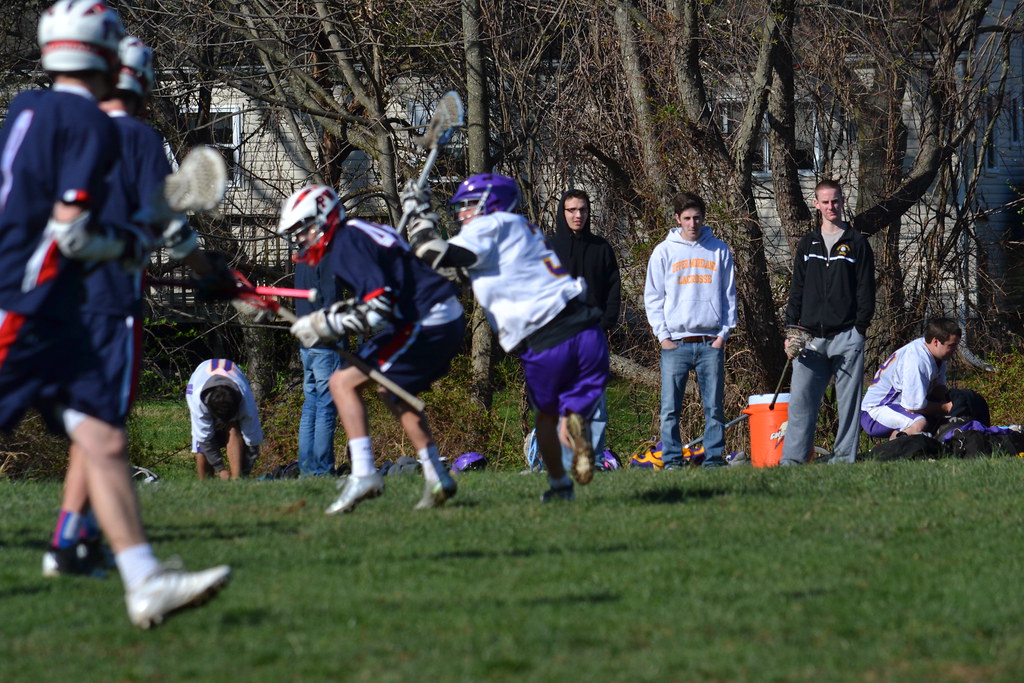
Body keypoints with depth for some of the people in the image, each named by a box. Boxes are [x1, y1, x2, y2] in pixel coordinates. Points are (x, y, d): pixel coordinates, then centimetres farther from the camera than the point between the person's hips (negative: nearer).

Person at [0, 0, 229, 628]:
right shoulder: (92, 126, -11)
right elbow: (70, 232, -16)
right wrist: (130, 246, 1)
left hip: (52, 317, 9)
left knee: (105, 439, 1)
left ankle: (146, 583, -6)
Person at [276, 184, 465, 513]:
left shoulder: (347, 245, -11)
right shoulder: (361, 232, 20)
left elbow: (378, 310, -21)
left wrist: (326, 325, -13)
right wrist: (336, 314, 17)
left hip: (424, 323, -10)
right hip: (450, 321, 10)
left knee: (344, 382, -7)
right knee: (392, 392, 27)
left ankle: (363, 474, -16)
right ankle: (437, 478, 26)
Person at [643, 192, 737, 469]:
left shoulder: (720, 251, 9)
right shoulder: (664, 251, 7)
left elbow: (729, 295, 11)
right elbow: (653, 297, 7)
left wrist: (724, 332, 0)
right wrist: (662, 335, -3)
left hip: (711, 342, 1)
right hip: (675, 342, -1)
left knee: (715, 407, 0)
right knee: (670, 408, -3)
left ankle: (714, 458, 5)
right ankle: (672, 460, 1)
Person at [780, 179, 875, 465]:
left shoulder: (856, 243, 6)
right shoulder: (807, 244, 16)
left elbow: (866, 290, 4)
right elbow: (797, 289, 16)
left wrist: (860, 328, -6)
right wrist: (792, 328, 6)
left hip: (846, 337, -3)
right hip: (810, 338, 3)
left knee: (848, 402, -1)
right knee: (800, 399, -5)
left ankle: (844, 458, 3)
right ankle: (792, 459, -4)